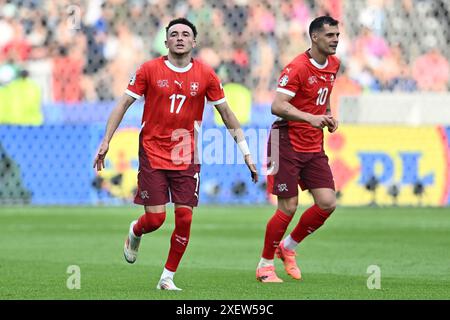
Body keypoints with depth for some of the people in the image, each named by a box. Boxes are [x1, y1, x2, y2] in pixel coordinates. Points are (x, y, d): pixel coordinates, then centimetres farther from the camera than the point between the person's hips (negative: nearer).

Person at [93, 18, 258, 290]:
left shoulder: (206, 75, 0)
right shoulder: (149, 70, -4)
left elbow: (226, 114, 7)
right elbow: (123, 104, 2)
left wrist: (246, 153, 4)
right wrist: (106, 142, -4)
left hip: (187, 157, 2)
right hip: (153, 153, -2)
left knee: (184, 217, -6)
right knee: (155, 218, -7)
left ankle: (168, 277, 9)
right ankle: (135, 233, 31)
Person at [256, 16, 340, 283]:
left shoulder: (333, 65, 9)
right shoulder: (298, 68, -16)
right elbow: (277, 106, -24)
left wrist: (328, 116, 10)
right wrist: (310, 118, -34)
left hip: (314, 146, 7)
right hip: (287, 143, -7)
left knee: (328, 203, -3)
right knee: (288, 208, -6)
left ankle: (288, 248, 19)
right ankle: (265, 265, 12)